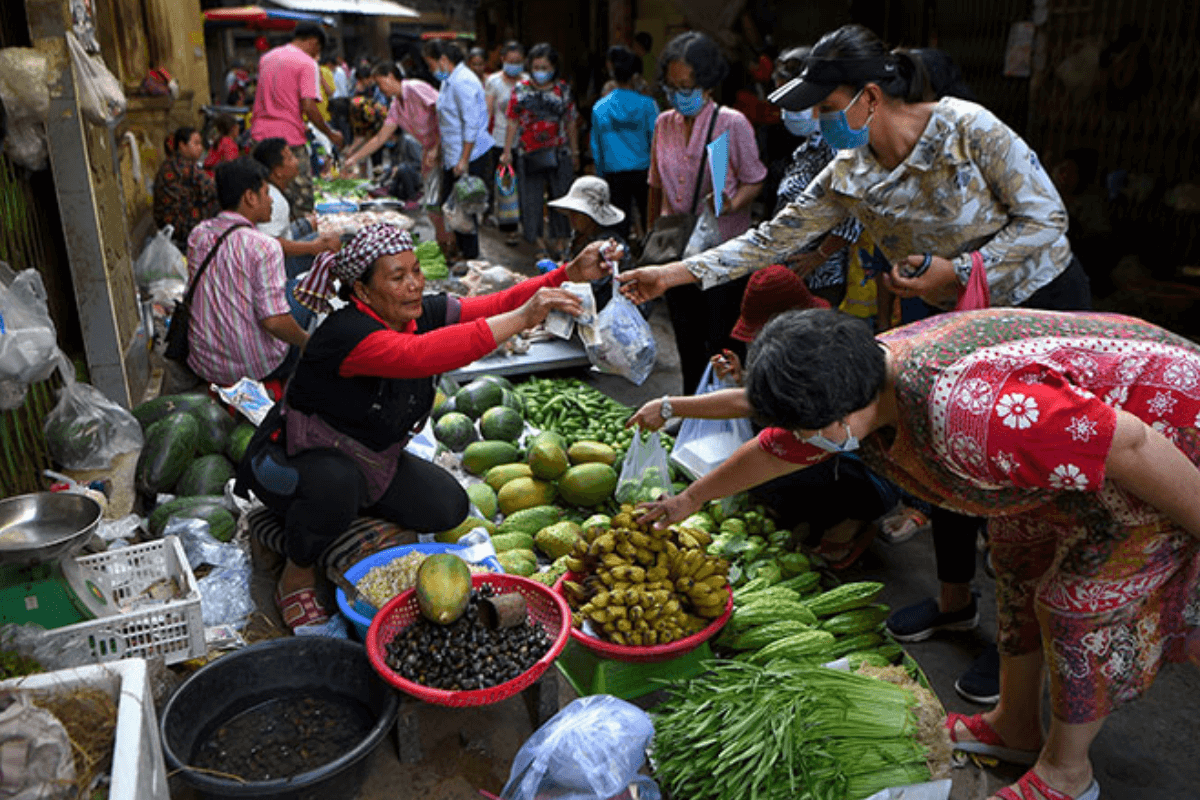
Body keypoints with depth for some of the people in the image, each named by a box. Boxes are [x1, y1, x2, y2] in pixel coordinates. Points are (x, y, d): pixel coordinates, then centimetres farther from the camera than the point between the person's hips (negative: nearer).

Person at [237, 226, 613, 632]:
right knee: (336, 479, -39)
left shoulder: (423, 313, -11)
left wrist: (570, 275, -35)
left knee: (448, 508, -3)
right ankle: (297, 574, -8)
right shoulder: (346, 333, -33)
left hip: (370, 460, 7)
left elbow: (497, 304, -20)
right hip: (295, 460, -7)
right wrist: (521, 319, -57)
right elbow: (418, 355, -52)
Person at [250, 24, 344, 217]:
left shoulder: (266, 58, 17)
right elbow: (309, 107, -15)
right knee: (302, 201, -2)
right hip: (289, 137, -7)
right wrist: (331, 134, -4)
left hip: (260, 135, 7)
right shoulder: (307, 64, -6)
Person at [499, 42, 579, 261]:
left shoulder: (563, 90, 5)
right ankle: (538, 241, 12)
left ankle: (560, 240, 17)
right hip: (530, 153, -1)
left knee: (561, 195, 5)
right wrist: (507, 151, 0)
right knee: (531, 197, 1)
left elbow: (571, 123, 11)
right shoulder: (521, 89, 2)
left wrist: (575, 153, 13)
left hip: (559, 153, 1)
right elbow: (512, 121, 4)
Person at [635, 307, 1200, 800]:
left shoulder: (965, 414, -41)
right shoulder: (853, 384, -10)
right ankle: (1014, 727, 34)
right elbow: (773, 450, 7)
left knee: (1078, 602, -2)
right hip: (1079, 424, 9)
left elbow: (1132, 445, -33)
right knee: (1019, 560, 15)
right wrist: (692, 498, 19)